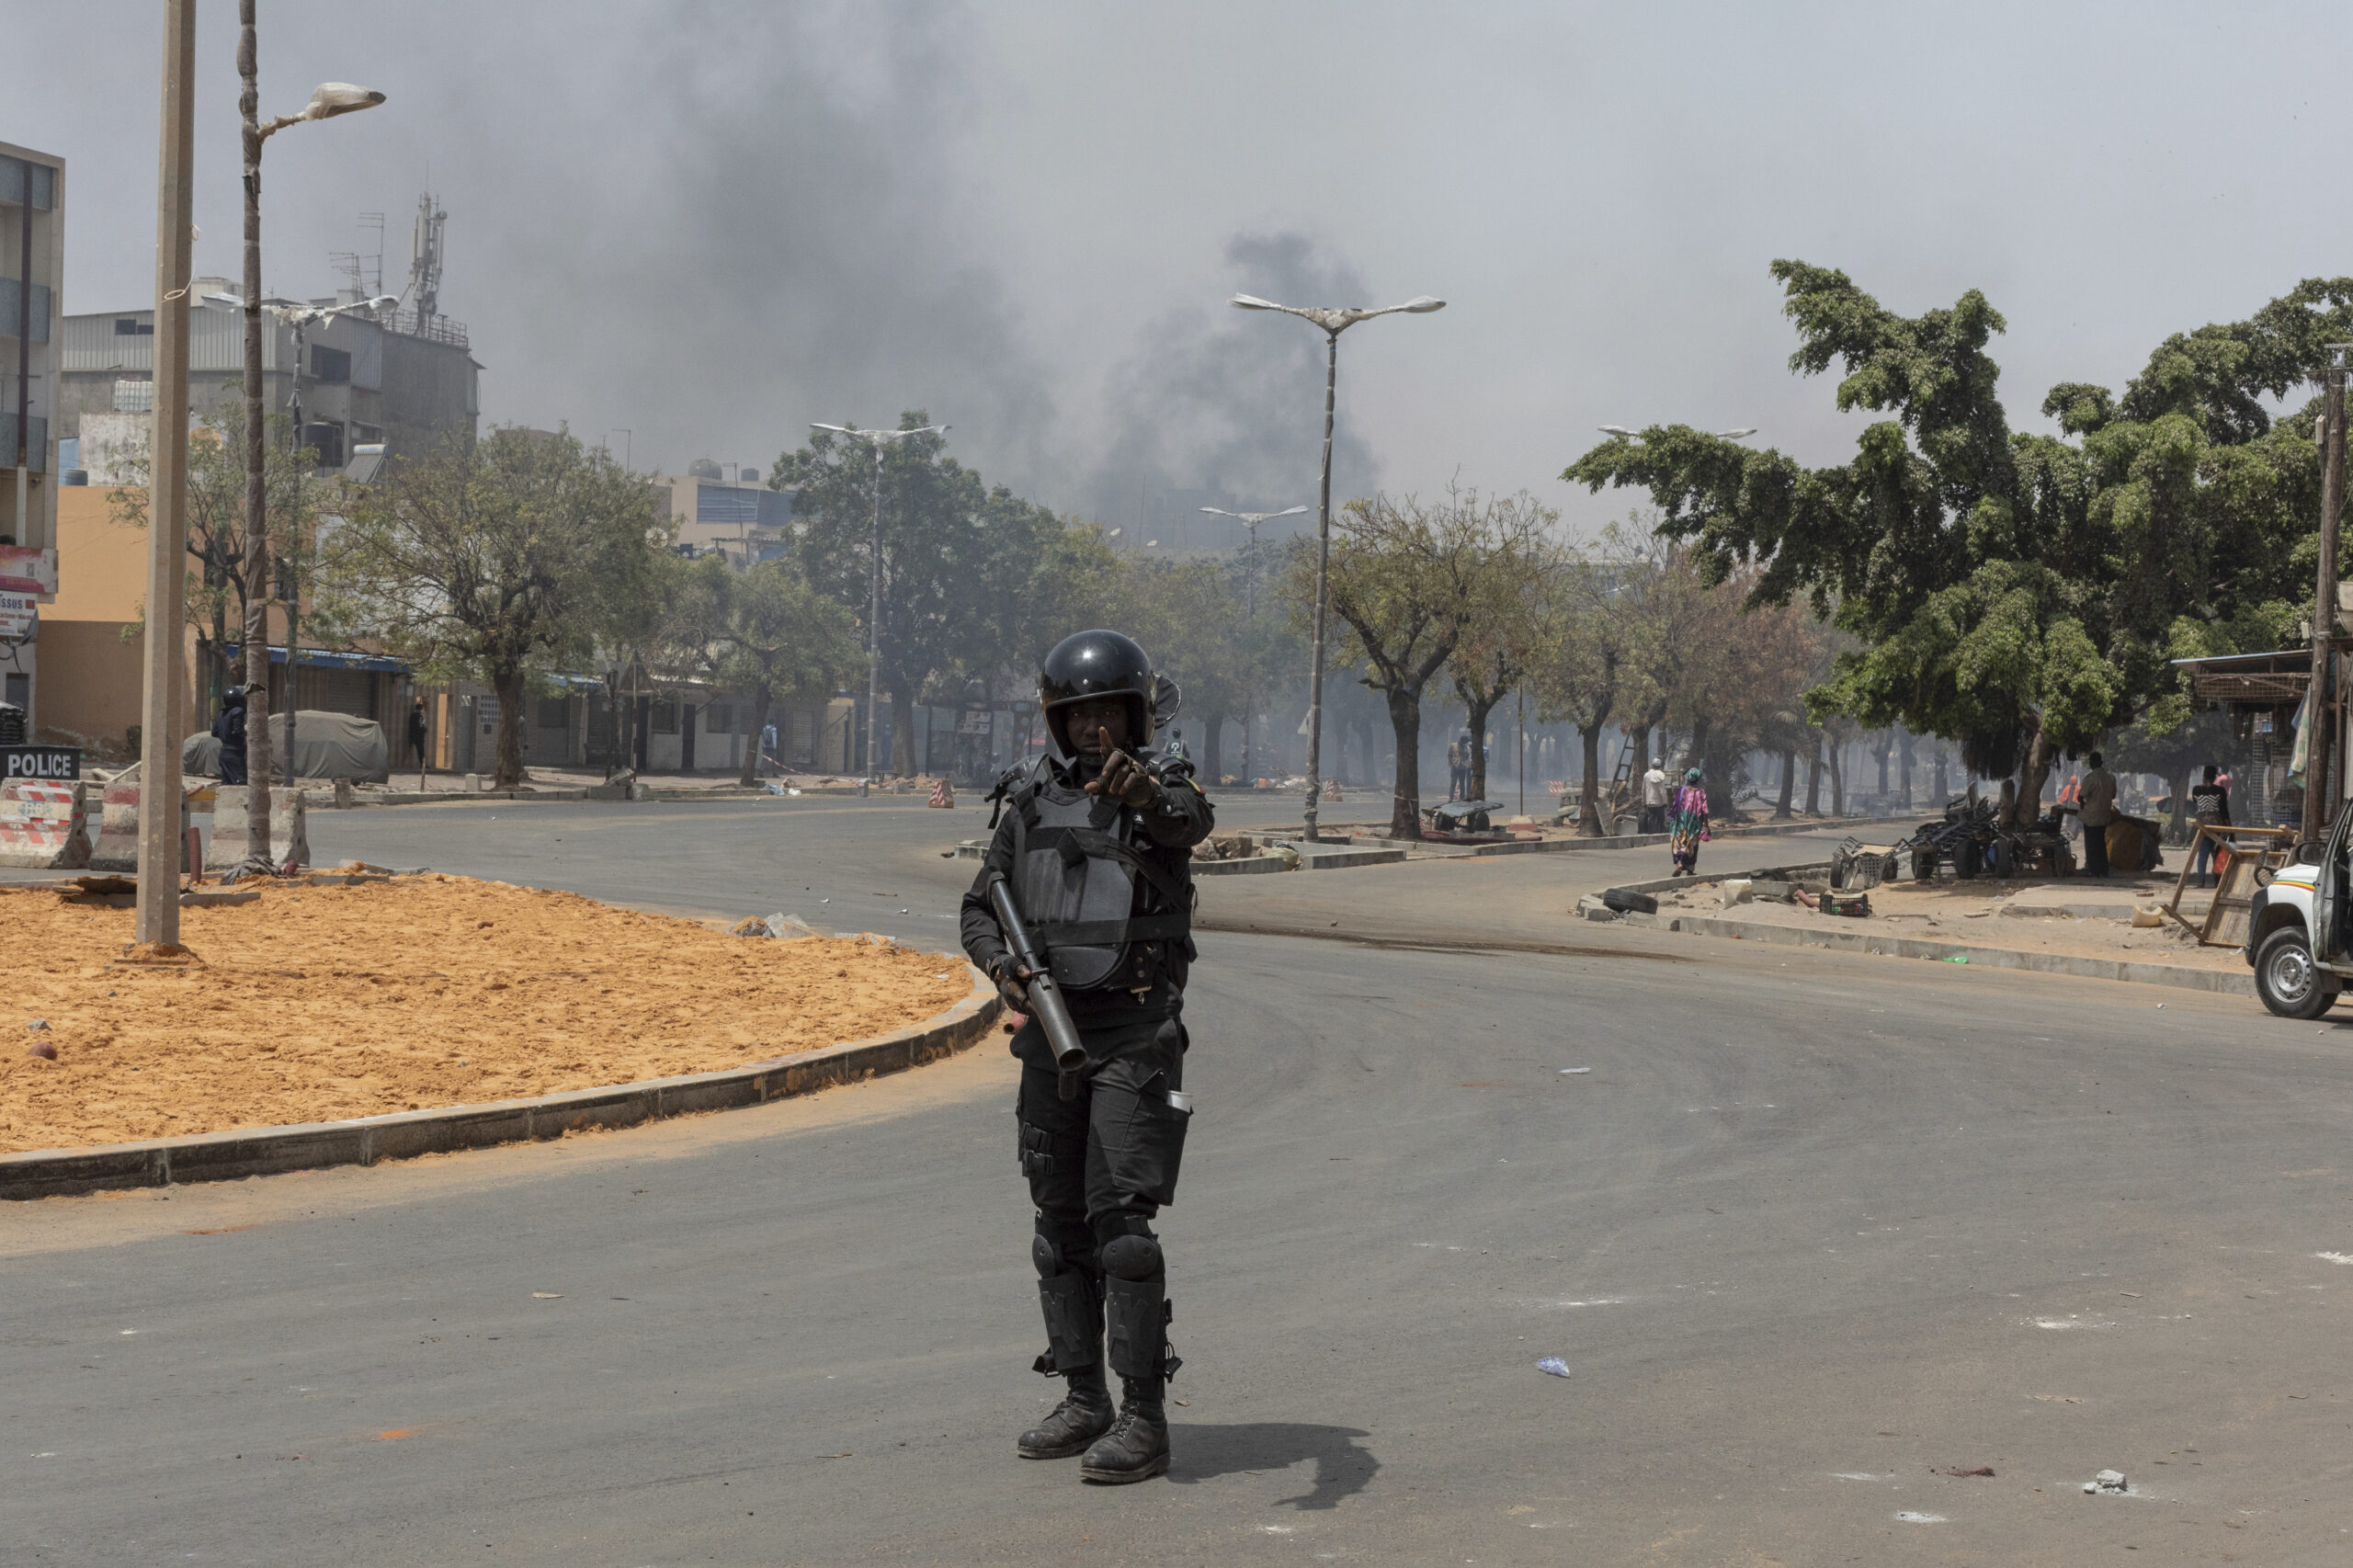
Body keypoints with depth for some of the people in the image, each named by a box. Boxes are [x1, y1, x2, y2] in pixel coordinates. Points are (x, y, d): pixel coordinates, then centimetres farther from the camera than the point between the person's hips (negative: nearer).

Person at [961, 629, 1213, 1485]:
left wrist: (1147, 792, -54)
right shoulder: (1028, 802, 7)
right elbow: (980, 910, 11)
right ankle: (1083, 1401, 21)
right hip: (1051, 1036, 5)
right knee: (1060, 1223, 10)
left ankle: (1144, 1420, -8)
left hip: (1135, 1037, -5)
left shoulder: (1162, 787, -6)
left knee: (1122, 1219, -12)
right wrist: (1004, 968, -10)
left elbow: (1192, 822, -31)